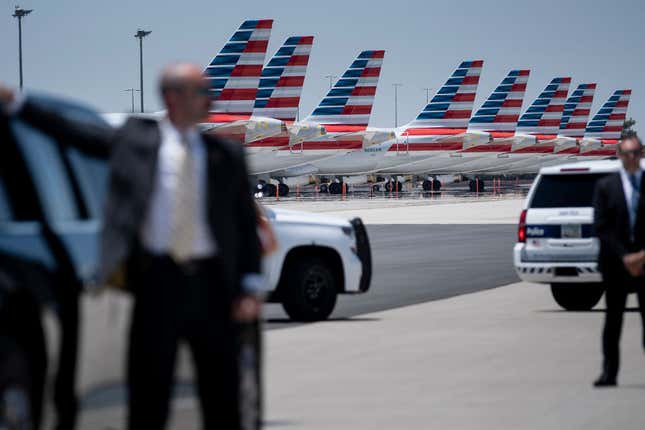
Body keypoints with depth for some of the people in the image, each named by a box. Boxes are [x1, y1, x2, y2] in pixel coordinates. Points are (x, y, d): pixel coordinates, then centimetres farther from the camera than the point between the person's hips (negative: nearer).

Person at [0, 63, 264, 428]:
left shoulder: (227, 155, 9)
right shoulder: (135, 138, 6)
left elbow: (247, 224, 8)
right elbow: (72, 132, 6)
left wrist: (250, 288, 0)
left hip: (211, 282, 2)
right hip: (158, 275, -1)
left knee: (222, 392, 5)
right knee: (149, 389, 2)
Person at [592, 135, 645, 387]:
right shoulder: (605, 186, 3)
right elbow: (601, 227, -3)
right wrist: (624, 257, -11)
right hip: (616, 261, 0)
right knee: (613, 319, 1)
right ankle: (609, 372, 3)